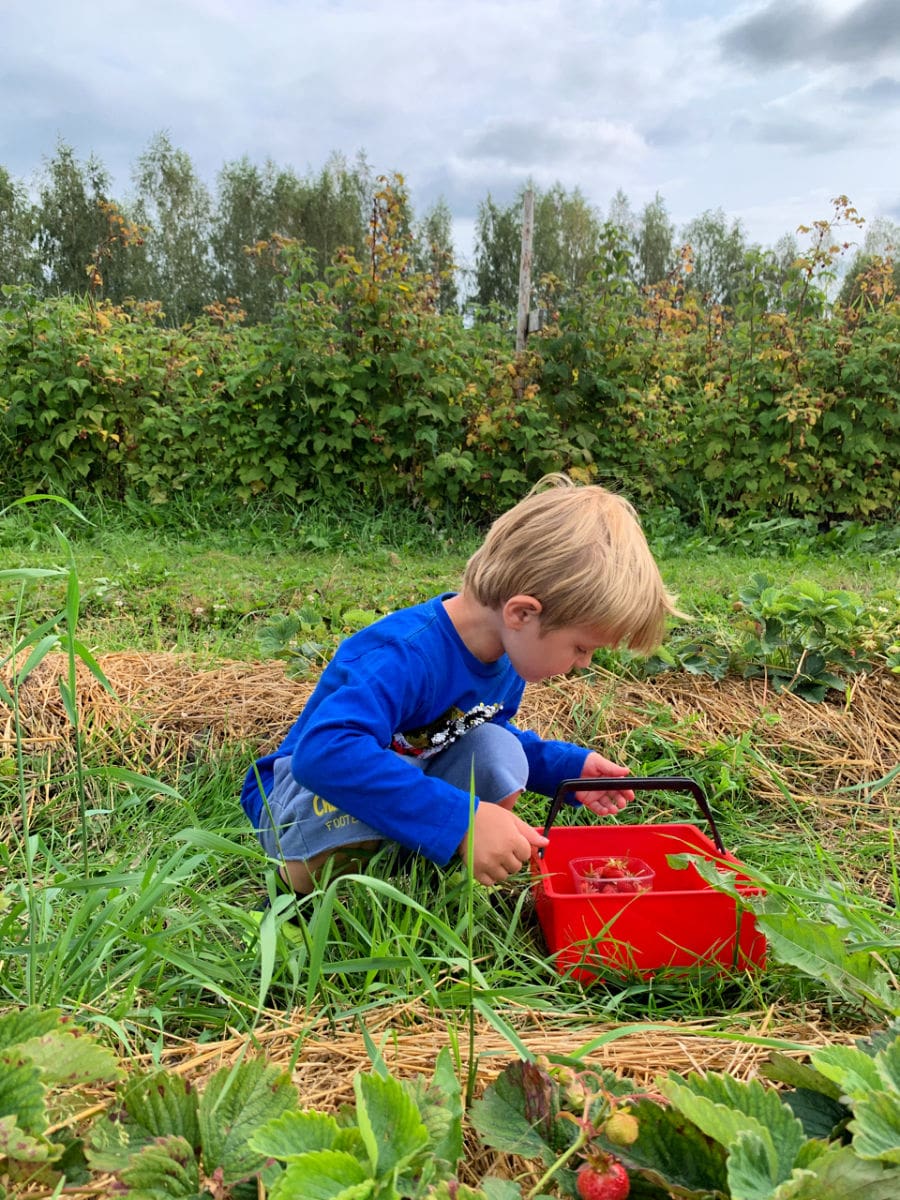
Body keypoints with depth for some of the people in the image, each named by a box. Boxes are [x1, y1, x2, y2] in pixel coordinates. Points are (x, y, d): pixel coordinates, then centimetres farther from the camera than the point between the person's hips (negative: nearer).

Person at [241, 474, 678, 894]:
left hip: (408, 775, 7)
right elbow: (323, 752, -49)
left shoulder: (506, 653, -5)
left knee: (497, 752, -15)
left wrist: (567, 767, 0)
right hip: (311, 793, -6)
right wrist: (461, 821, -50)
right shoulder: (405, 656, -35)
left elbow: (496, 731, 15)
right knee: (389, 772, -38)